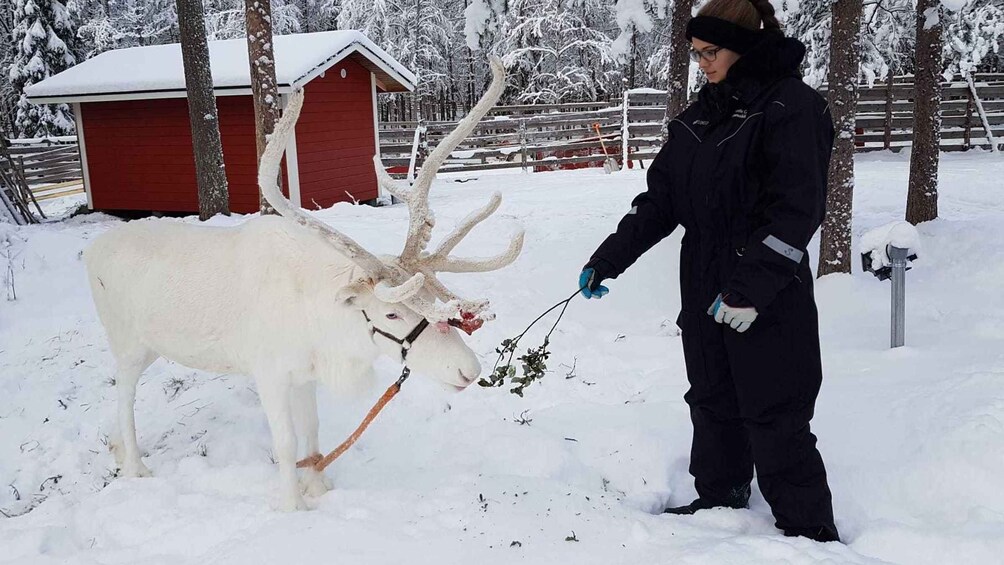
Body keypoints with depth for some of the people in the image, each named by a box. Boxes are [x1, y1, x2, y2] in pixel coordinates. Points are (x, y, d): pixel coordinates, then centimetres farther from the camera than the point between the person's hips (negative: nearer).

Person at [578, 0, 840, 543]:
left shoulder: (792, 106, -10)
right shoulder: (702, 113, 12)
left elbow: (797, 209, -18)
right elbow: (660, 197, 10)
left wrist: (751, 287, -24)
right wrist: (608, 259, 3)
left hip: (770, 299, -7)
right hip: (705, 293, 7)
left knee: (774, 416, -2)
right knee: (712, 402, 17)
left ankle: (809, 530, 12)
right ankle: (719, 499, 34)